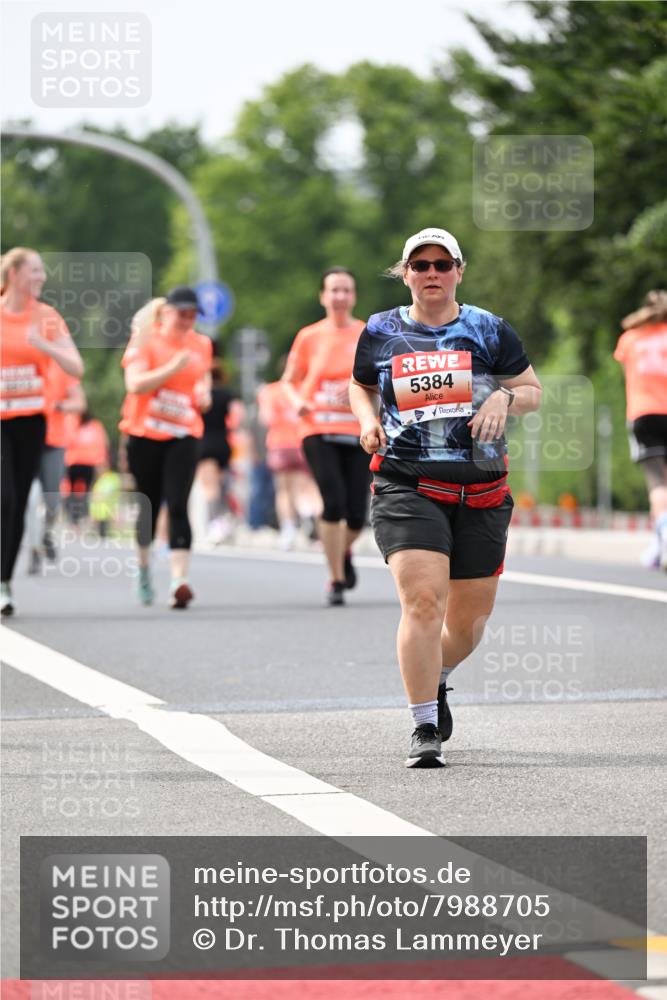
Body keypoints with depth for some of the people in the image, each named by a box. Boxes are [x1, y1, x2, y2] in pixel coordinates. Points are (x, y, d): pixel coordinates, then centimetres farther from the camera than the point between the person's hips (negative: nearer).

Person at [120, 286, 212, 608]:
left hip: (183, 436, 2)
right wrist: (173, 368, -24)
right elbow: (135, 383, -18)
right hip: (145, 436, -2)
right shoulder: (146, 341, -4)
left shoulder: (201, 344, 9)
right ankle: (143, 567, 34)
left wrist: (204, 394, 9)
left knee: (178, 506, -13)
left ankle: (179, 578, -22)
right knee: (148, 506, 8)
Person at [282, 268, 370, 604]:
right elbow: (289, 380, 14)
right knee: (334, 502, -18)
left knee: (356, 514, -2)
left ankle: (344, 553, 34)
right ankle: (336, 580, -5)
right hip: (318, 430, -1)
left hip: (359, 433, 1)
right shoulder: (309, 337, 6)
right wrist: (296, 401, -7)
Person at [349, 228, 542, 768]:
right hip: (406, 485, -2)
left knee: (470, 616, 9)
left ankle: (435, 682, 41)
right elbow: (360, 385, 23)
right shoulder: (381, 332, 6)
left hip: (480, 491, 2)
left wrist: (504, 398, -10)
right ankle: (424, 729, -11)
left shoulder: (489, 331, 5)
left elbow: (534, 391, 11)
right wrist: (368, 419, 3)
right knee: (423, 601, -18)